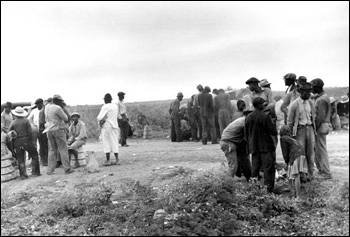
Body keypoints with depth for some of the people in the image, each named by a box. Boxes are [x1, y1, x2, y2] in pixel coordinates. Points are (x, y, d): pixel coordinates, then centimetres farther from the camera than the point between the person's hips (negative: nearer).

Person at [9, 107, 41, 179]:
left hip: (17, 142, 3)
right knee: (34, 155, 11)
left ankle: (23, 174, 9)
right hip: (26, 141, -2)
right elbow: (30, 132, -8)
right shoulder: (26, 121, -5)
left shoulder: (13, 123, 2)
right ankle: (35, 172, 7)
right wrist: (30, 140, 4)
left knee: (20, 159, 9)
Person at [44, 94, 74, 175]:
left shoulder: (47, 106, 7)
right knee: (63, 149, 0)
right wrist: (63, 107, 5)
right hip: (58, 130, -6)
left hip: (49, 130, 7)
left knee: (52, 150, 11)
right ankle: (67, 169, 1)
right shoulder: (58, 108, -14)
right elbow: (66, 118, -6)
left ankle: (50, 170, 9)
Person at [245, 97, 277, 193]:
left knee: (255, 167, 15)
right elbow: (273, 131, -11)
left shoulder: (248, 117, 3)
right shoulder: (265, 116, -14)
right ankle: (269, 189, 4)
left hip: (253, 147, 5)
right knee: (268, 167, 2)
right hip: (266, 147, -5)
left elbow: (246, 134, 10)